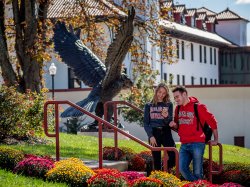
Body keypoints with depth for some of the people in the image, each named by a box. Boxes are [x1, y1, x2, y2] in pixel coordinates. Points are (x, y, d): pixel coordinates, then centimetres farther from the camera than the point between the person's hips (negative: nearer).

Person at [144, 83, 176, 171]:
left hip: (166, 133, 0)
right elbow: (146, 123, 7)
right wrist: (150, 136, -7)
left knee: (174, 156, -16)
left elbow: (169, 122, 4)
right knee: (156, 159, -2)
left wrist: (166, 116, -19)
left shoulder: (169, 105, 10)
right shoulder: (149, 106, 10)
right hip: (154, 133, 0)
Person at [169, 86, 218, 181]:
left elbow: (212, 121, -2)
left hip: (197, 144, -6)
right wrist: (174, 125, -1)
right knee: (182, 168, -4)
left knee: (197, 172, -3)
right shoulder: (178, 109, 11)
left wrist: (215, 139, 1)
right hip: (184, 145, 6)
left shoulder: (198, 106, -7)